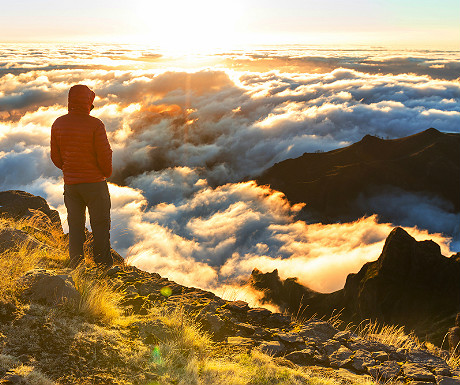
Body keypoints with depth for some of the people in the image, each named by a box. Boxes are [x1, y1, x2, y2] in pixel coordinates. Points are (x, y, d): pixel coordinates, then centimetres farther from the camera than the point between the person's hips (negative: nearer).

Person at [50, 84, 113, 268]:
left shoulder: (58, 124, 0)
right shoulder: (95, 124, -16)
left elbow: (55, 156, 6)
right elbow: (105, 155, -14)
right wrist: (107, 173, 5)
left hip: (70, 183, 5)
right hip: (95, 182, -5)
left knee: (75, 225, 14)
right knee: (100, 225, 7)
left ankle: (76, 266, 19)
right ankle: (103, 266, 12)